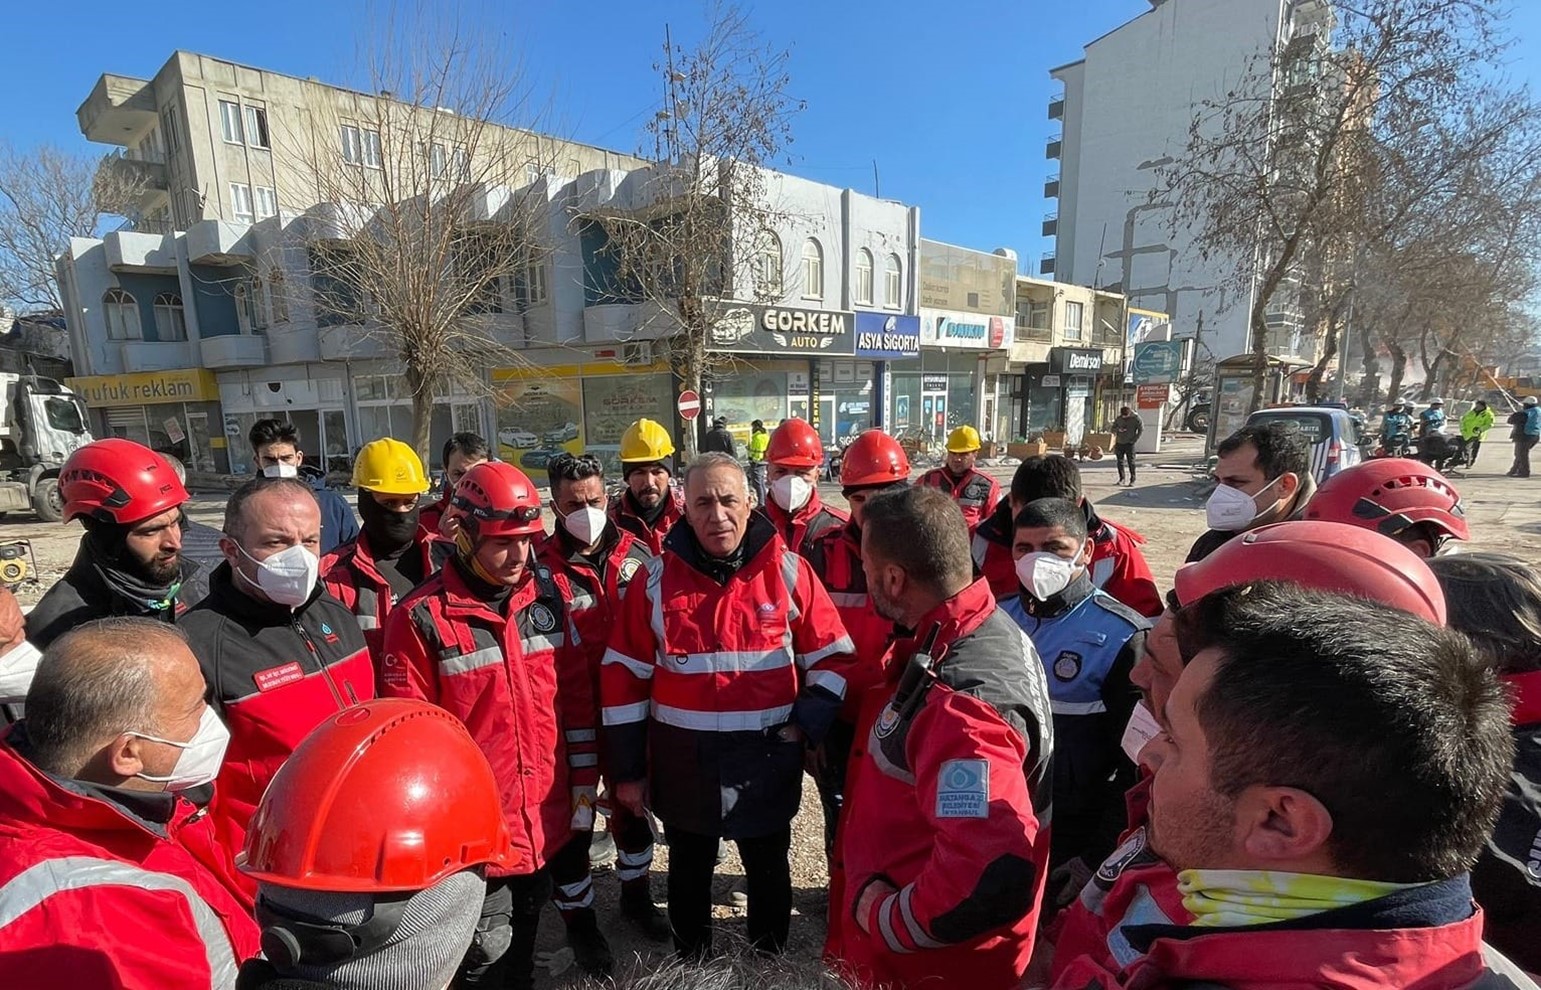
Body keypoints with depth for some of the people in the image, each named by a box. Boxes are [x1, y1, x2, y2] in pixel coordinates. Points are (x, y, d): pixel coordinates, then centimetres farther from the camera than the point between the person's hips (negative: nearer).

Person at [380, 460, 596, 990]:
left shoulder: (548, 595, -3)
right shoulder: (422, 617, -17)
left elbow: (577, 695, 2)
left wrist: (585, 782, 4)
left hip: (546, 820, 4)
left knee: (524, 942, 26)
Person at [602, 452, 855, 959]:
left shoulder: (788, 571, -10)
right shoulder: (656, 577, -8)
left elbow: (833, 656, -2)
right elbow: (624, 674, -3)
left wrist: (806, 723, -11)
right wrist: (628, 767, -1)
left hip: (767, 760, 0)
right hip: (683, 761, 1)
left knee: (768, 872, 23)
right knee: (689, 874, 24)